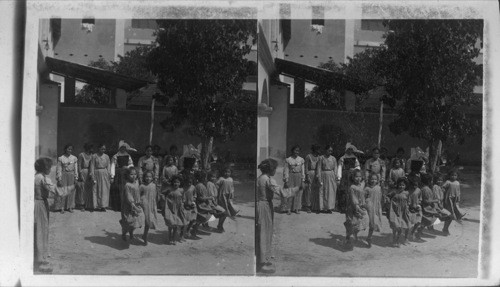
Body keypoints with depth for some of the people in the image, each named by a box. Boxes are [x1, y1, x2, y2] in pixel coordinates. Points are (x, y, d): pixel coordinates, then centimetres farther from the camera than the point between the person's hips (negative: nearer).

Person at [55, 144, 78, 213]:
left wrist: (76, 178, 3)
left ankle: (70, 207, 15)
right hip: (63, 176, -2)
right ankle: (62, 207, 5)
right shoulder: (61, 158, -3)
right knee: (63, 192, -3)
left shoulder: (74, 158, 4)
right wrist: (59, 178, -6)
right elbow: (59, 169, -2)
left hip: (71, 176, 2)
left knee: (71, 192, 5)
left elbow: (76, 169, 7)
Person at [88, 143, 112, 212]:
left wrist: (110, 176, 3)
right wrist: (92, 177, -9)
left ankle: (103, 206, 8)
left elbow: (109, 167, 9)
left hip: (105, 175, 3)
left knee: (104, 190, 2)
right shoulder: (94, 156, -2)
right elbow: (92, 166, -3)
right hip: (97, 174, -3)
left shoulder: (106, 156, 7)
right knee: (96, 190, 0)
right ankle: (95, 205, 7)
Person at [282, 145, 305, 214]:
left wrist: (303, 179, 4)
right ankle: (288, 209, 2)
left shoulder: (301, 160, 5)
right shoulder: (288, 160, -2)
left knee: (298, 192, 5)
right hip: (290, 177, -3)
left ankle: (296, 208, 15)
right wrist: (286, 179, -7)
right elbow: (286, 170, -2)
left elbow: (302, 170, 8)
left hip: (298, 177, 3)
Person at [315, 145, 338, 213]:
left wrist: (335, 177, 2)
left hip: (331, 176, 3)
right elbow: (319, 168, -2)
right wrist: (319, 179, -8)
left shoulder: (333, 158, 8)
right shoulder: (321, 158, 0)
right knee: (323, 192, -1)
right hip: (324, 175, -3)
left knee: (331, 192, 2)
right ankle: (323, 207, 5)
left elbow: (335, 169, 11)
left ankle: (329, 207, 8)